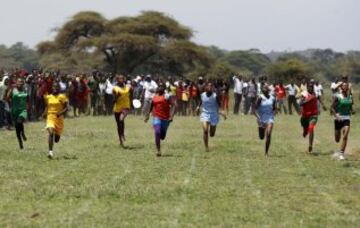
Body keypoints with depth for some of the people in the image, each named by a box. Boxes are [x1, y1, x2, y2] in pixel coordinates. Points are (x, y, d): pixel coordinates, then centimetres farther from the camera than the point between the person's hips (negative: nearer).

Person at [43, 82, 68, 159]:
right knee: (51, 133, -25)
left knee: (56, 139, 10)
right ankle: (50, 151, -25)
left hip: (59, 118, -1)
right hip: (50, 117, 1)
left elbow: (66, 108, -5)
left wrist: (61, 113, -23)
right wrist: (45, 113, 1)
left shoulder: (62, 97, -4)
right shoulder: (48, 97, 7)